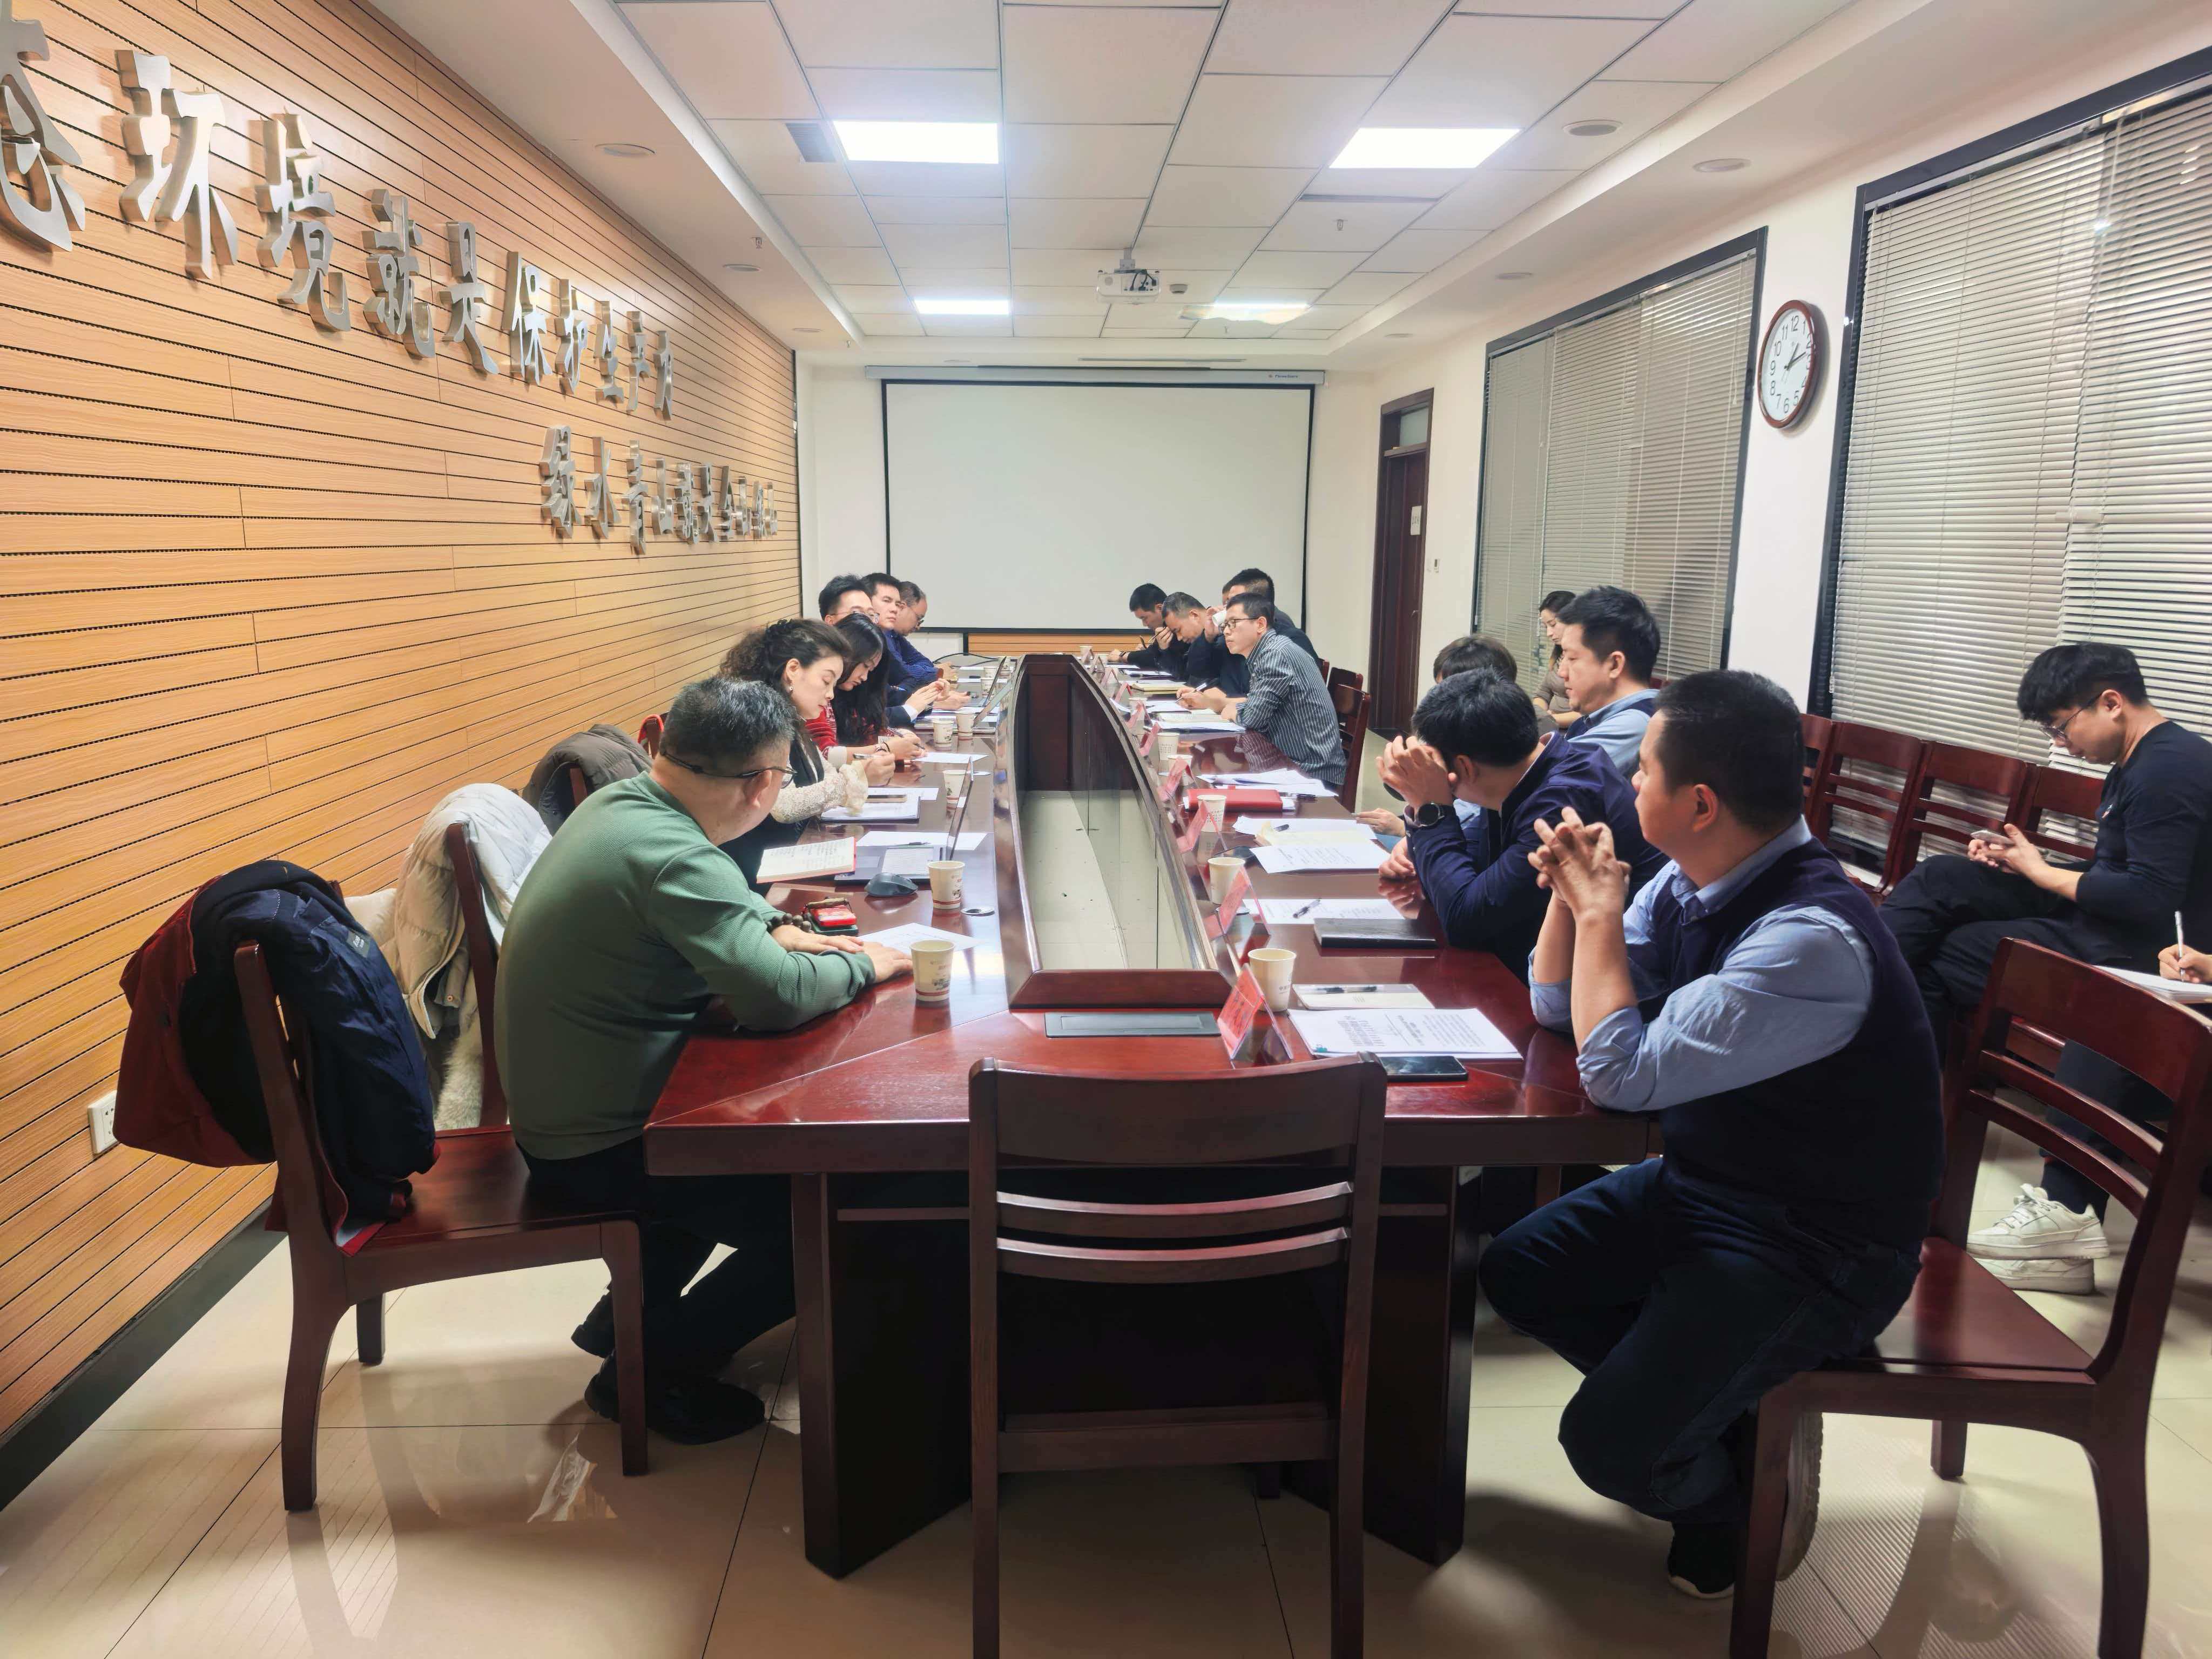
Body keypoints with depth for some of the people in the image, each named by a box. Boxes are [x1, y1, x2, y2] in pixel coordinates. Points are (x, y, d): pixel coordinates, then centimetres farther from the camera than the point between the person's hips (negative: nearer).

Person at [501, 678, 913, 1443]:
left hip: (561, 1111, 10)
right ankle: (648, 1369, 9)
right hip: (601, 1149, -10)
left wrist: (778, 928, 5)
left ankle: (629, 1310, 31)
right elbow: (779, 996, -34)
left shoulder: (618, 803, 3)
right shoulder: (673, 857, -28)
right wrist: (861, 964, -14)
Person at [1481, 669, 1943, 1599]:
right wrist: (1574, 890, -10)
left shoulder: (1812, 938, -31)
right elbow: (1556, 1006, 7)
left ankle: (1739, 1494, 17)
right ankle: (1691, 1398, 16)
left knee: (1607, 1446, -16)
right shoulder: (1691, 883, -4)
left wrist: (1601, 909, -19)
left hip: (1817, 1250, -8)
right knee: (1515, 1274, 8)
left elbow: (1621, 1074, -30)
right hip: (1705, 1182, 9)